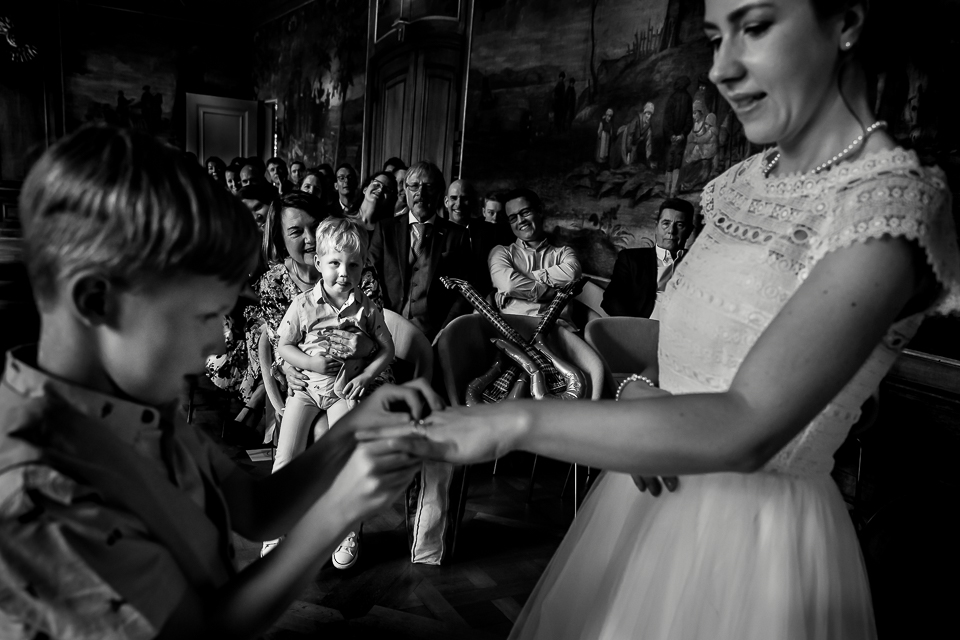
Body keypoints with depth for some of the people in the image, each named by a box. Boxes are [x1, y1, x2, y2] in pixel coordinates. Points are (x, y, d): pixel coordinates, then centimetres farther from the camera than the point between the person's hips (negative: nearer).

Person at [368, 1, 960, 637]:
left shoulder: (890, 201, -17)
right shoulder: (746, 180, 5)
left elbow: (745, 430, -28)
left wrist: (512, 421, -29)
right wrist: (637, 390, -9)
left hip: (758, 534, -6)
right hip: (643, 501, 7)